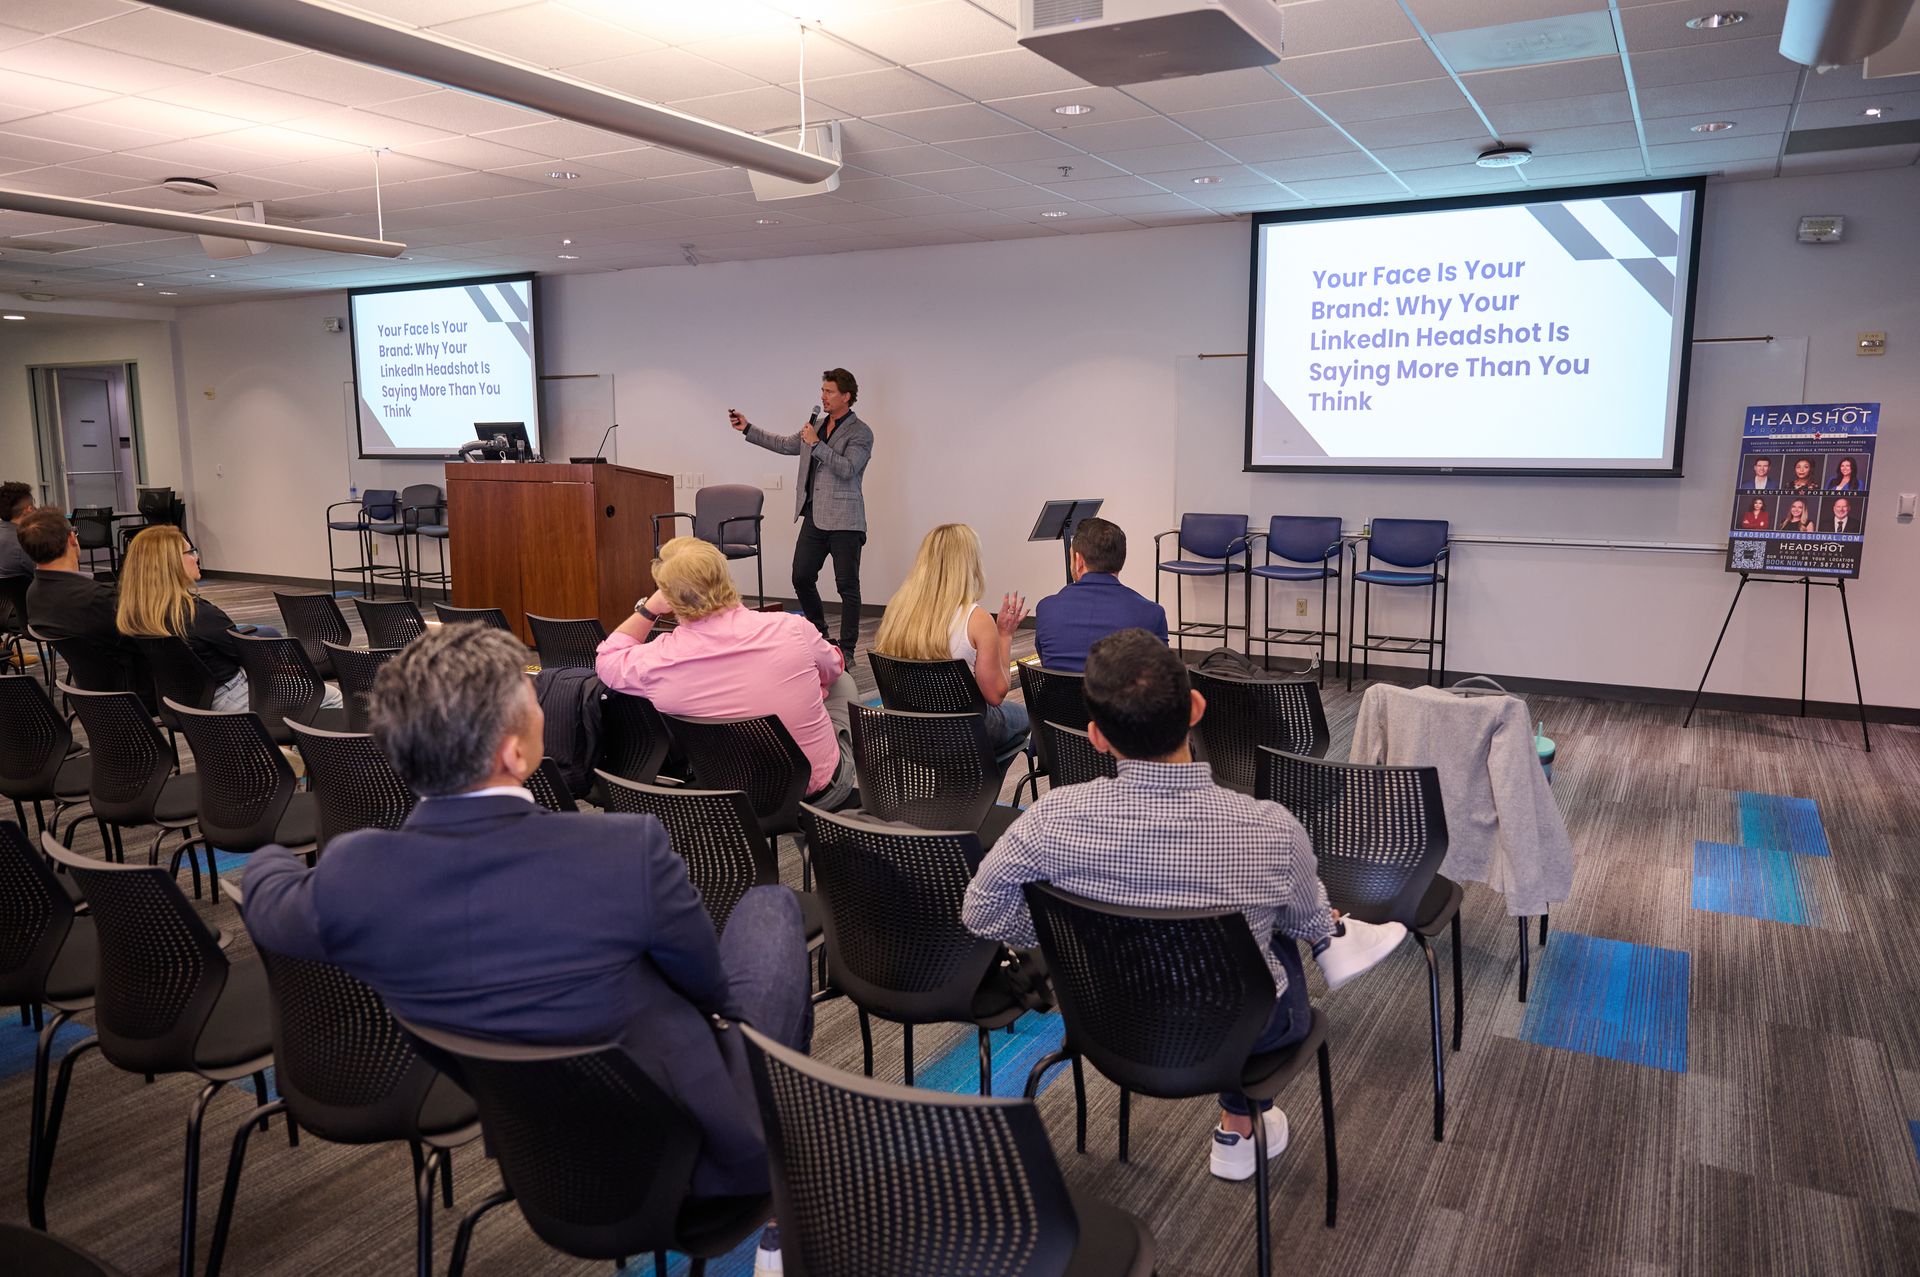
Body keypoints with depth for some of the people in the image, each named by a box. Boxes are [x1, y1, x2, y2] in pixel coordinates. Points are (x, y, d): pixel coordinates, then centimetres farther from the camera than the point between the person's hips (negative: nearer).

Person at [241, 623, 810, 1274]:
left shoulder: (351, 872, -20)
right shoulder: (627, 850, -32)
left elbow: (269, 910, 6)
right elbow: (709, 987, -12)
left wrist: (268, 851, 30)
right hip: (713, 1155, -4)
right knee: (770, 902, 18)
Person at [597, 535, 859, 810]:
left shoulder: (655, 662, -20)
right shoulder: (790, 628, -23)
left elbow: (605, 659, 7)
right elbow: (834, 668, 3)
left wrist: (649, 608, 4)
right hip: (822, 792, -2)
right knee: (844, 682, 26)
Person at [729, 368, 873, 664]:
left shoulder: (860, 433, -6)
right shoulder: (816, 426, 15)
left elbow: (847, 468, -18)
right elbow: (784, 444, 25)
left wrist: (816, 444, -18)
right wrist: (747, 428, 22)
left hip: (843, 520, -7)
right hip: (814, 517, 7)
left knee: (847, 586, -2)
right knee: (801, 578, 8)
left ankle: (847, 651, 4)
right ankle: (818, 637, 26)